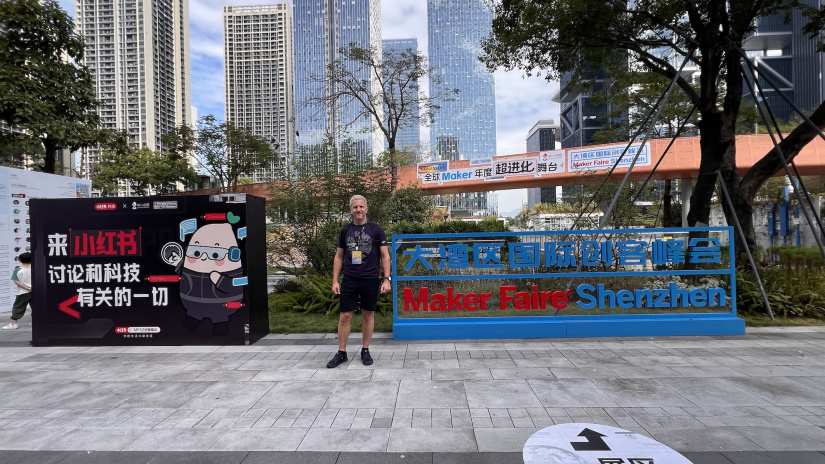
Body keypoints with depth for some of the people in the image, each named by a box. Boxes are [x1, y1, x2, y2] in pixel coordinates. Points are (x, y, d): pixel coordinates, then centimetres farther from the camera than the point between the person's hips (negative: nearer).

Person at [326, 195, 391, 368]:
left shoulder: (376, 230, 0)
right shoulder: (345, 230, 7)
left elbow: (385, 256, 0)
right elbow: (339, 257, 10)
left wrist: (386, 279, -8)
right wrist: (335, 281, 4)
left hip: (370, 280, -1)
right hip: (349, 280, 2)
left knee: (368, 314, 8)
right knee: (345, 316, 2)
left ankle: (365, 350, 22)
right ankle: (341, 353, 14)